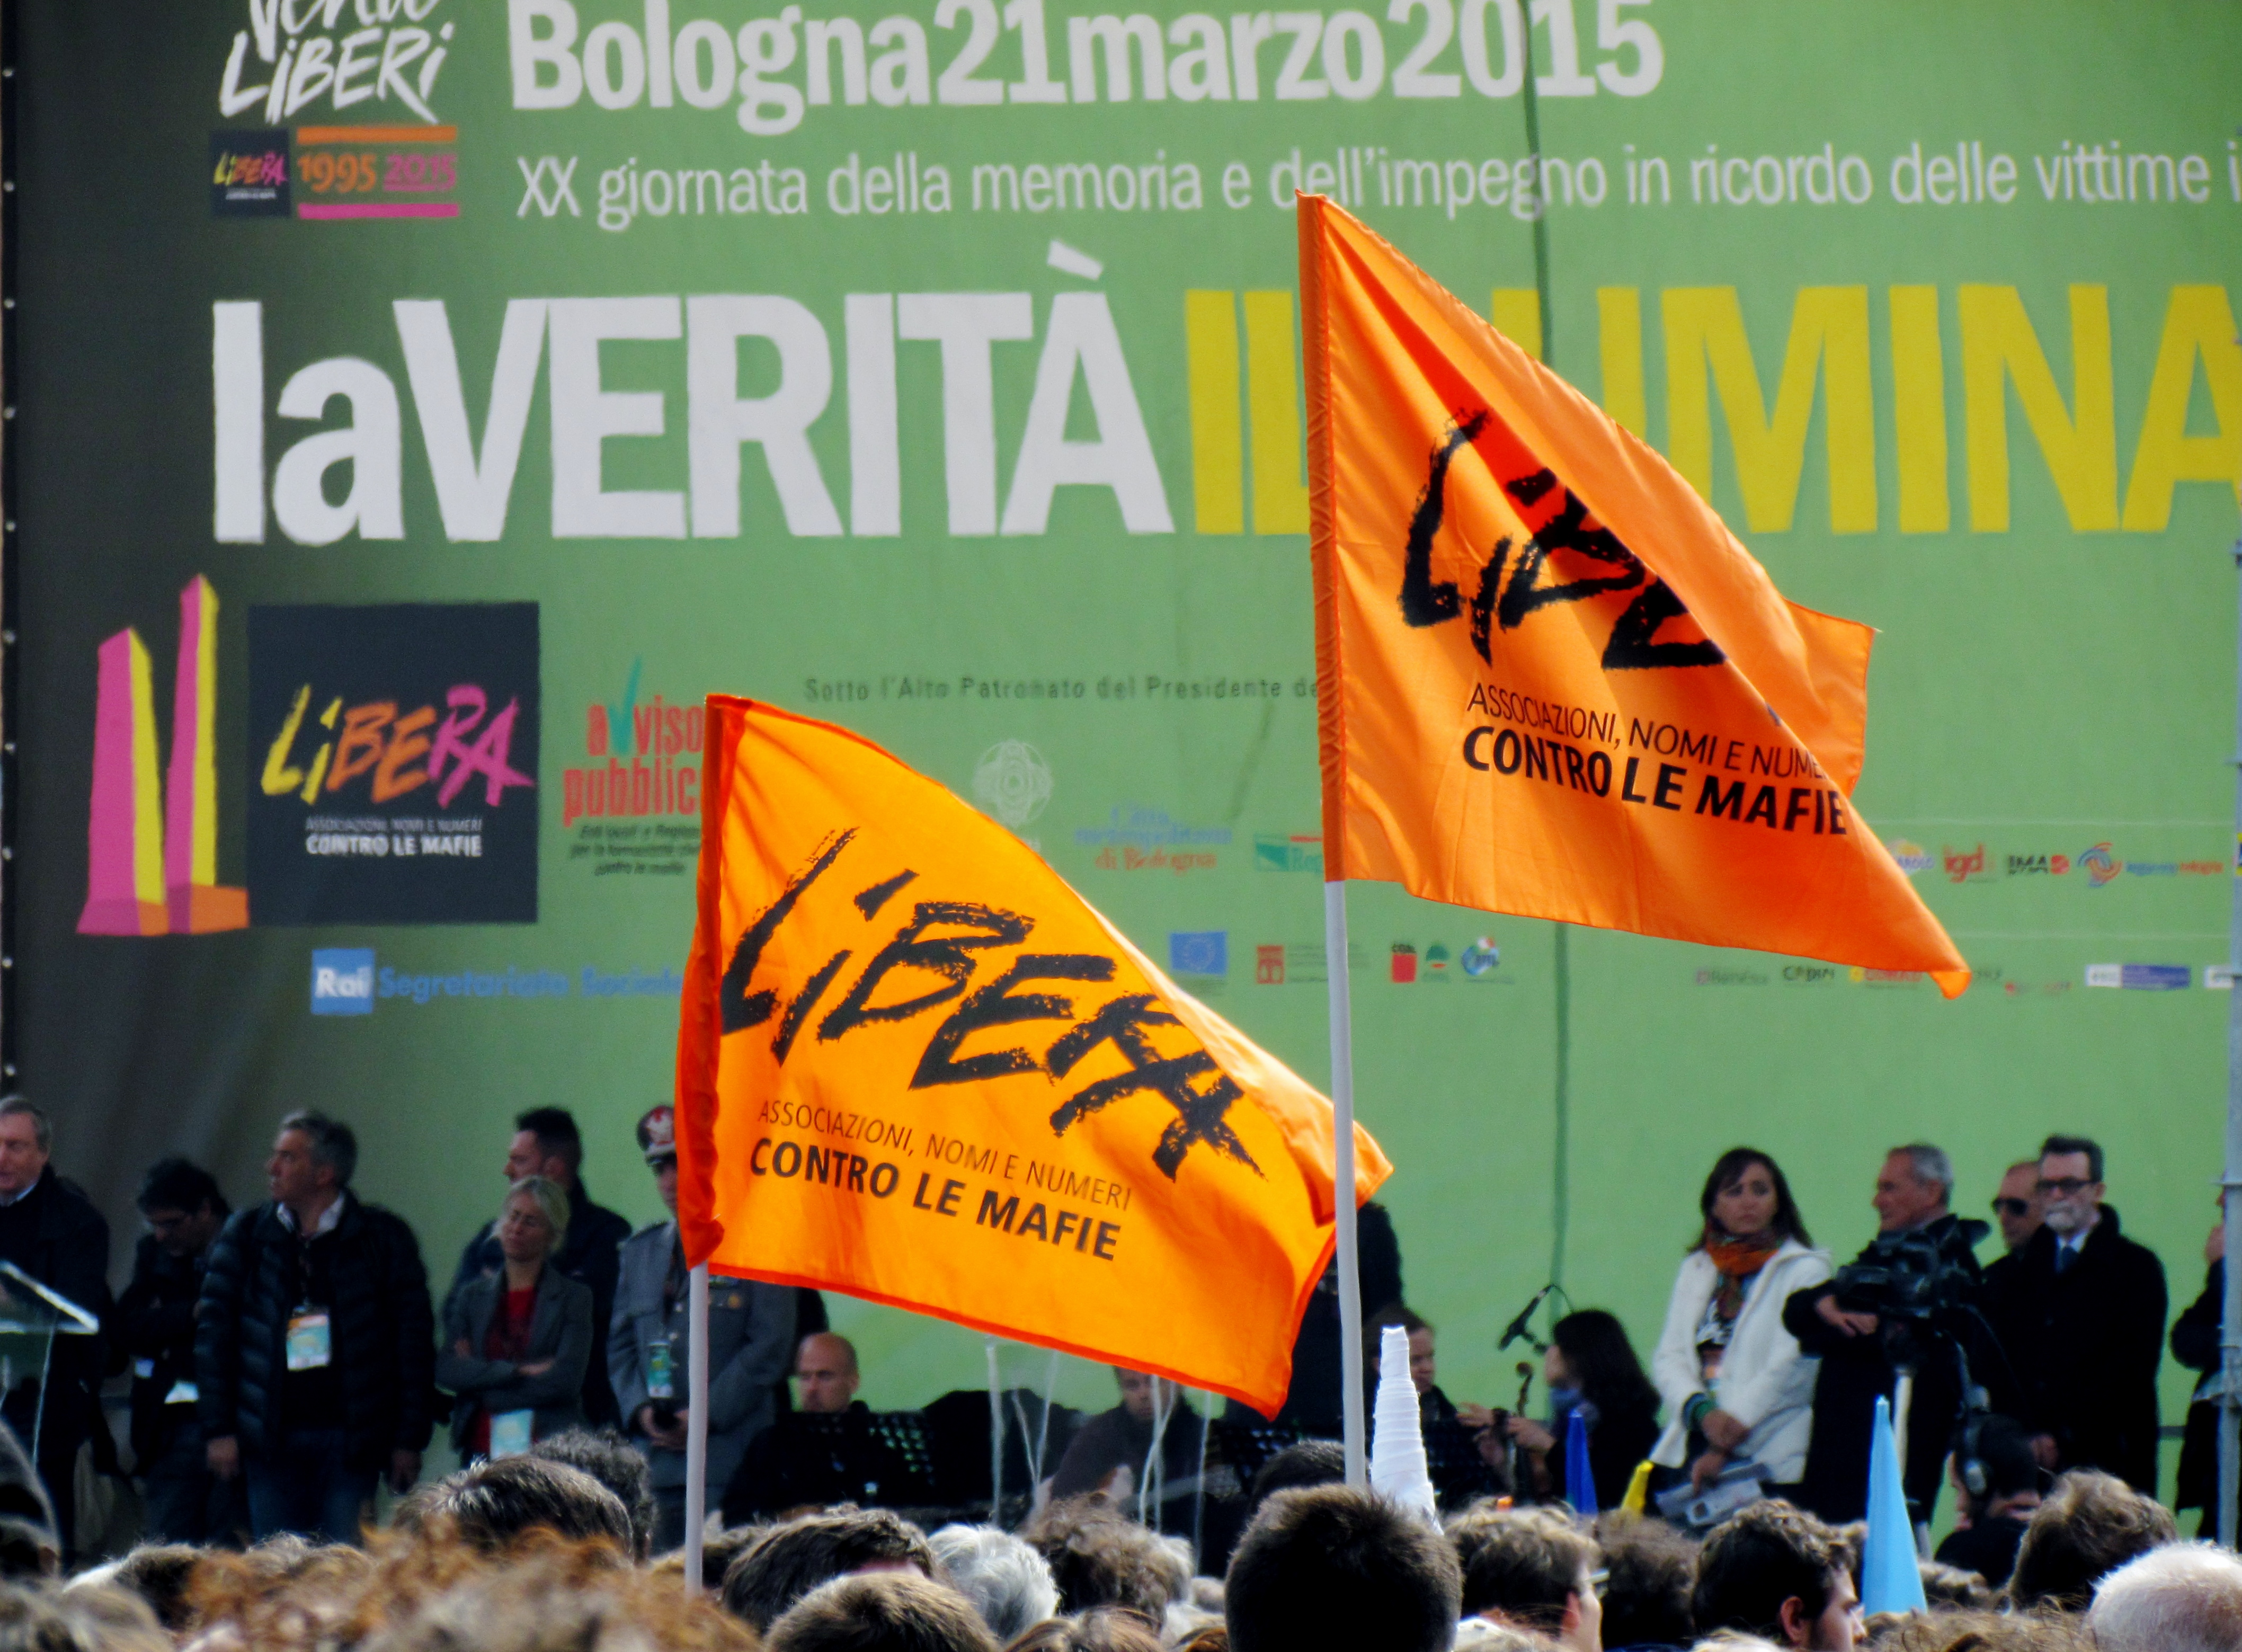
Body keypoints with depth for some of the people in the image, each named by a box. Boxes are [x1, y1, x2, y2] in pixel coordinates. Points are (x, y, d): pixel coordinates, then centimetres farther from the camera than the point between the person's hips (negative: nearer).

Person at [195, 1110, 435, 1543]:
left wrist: (409, 1441, -2)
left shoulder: (382, 1238, 2)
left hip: (350, 1441, -2)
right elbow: (214, 1332, 7)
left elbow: (415, 1340, 2)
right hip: (270, 1438, 2)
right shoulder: (245, 1235, 7)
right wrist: (218, 1430, 0)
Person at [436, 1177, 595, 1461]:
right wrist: (520, 1372, -9)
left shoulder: (573, 1297, 5)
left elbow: (565, 1380, -7)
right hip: (481, 1447, 2)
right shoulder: (472, 1295, 14)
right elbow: (446, 1371, 1)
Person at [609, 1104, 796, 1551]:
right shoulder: (641, 1249, 19)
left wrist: (706, 1414, -11)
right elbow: (620, 1344, 19)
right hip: (656, 1463, 5)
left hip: (731, 1460, -5)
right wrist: (641, 1409, 0)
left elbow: (771, 1346, -4)